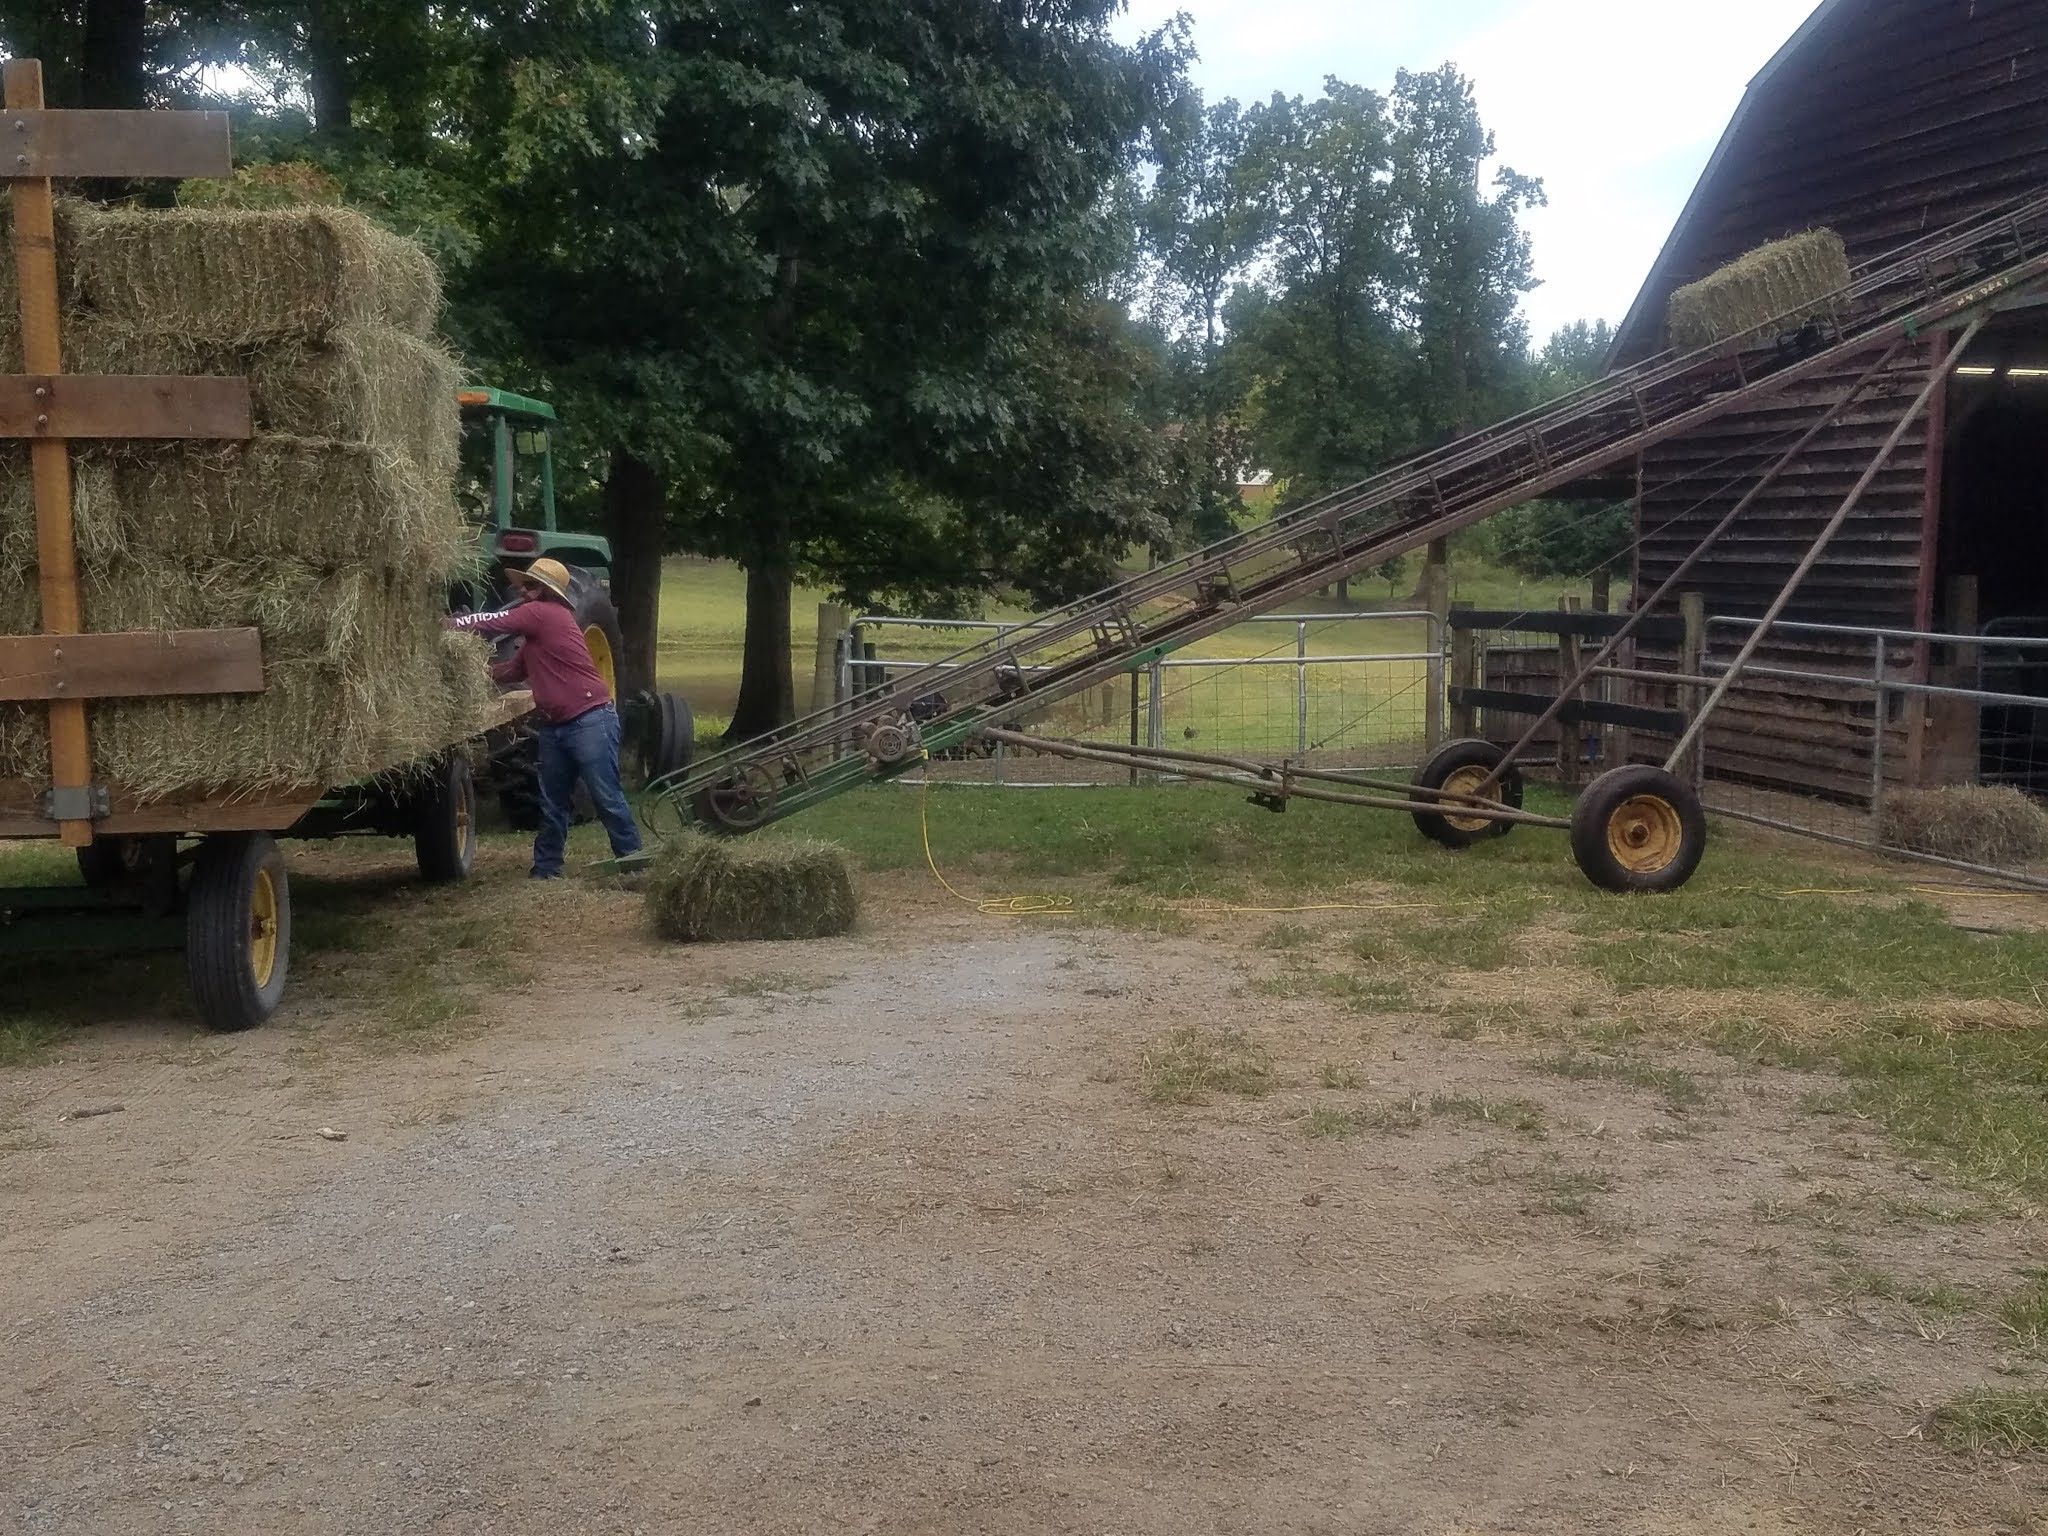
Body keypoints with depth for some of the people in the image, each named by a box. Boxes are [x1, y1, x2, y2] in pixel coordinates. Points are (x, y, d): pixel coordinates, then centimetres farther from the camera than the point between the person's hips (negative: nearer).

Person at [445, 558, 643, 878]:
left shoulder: (542, 613, -9)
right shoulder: (535, 634, 20)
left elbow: (493, 623, -6)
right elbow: (512, 671, 23)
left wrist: (452, 623, 9)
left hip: (590, 721, -10)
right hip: (555, 726, 10)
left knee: (607, 798, -7)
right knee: (552, 803, 14)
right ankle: (546, 869, 22)